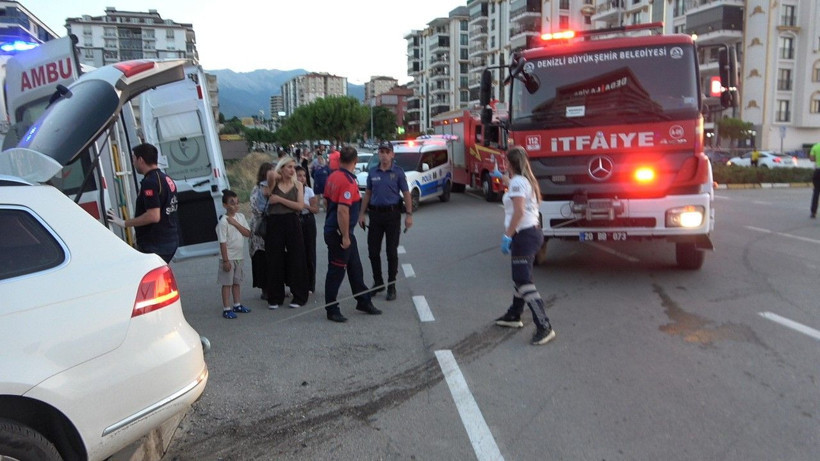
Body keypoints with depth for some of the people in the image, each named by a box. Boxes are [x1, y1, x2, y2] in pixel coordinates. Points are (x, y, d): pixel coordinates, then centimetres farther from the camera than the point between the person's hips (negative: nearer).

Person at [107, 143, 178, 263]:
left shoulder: (150, 182, -18)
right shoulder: (167, 179, 12)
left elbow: (153, 216, -26)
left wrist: (124, 223, -17)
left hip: (155, 245, -10)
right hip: (170, 240, 10)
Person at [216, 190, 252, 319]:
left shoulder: (240, 217, 4)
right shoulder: (223, 222, -15)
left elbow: (248, 233, -4)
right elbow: (223, 243, -16)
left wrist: (236, 223, -15)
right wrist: (225, 260, -18)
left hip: (239, 257, 6)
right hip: (228, 258, -6)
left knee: (236, 282, 17)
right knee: (227, 283, 0)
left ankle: (237, 305, 28)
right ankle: (226, 309, 5)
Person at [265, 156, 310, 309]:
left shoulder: (297, 185, 8)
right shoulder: (274, 183, 5)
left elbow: (300, 206, -5)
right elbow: (271, 174, -20)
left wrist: (280, 199, -8)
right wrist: (277, 175, 1)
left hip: (292, 223, 1)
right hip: (275, 223, -1)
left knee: (296, 259, 2)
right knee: (275, 260, 3)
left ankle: (299, 296, 13)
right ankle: (275, 298, 15)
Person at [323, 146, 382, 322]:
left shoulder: (333, 177, 7)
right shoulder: (348, 181, -21)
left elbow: (327, 200, 17)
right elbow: (342, 210, -27)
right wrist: (345, 236, -21)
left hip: (332, 229, 10)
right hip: (339, 233, -10)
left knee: (355, 268, 18)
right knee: (336, 271, 1)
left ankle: (363, 302, 29)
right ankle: (331, 310, 12)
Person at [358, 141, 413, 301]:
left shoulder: (398, 172, -2)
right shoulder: (372, 172, 7)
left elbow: (406, 193, -4)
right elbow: (367, 193, 12)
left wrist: (409, 214, -13)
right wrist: (362, 213, 8)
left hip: (392, 214, -3)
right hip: (375, 214, 3)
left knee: (392, 252, 2)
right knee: (373, 251, 6)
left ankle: (391, 286, 12)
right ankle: (378, 282, 23)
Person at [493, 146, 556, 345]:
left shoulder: (517, 182, -14)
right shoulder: (526, 180, 15)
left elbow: (519, 211, -24)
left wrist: (507, 235, -22)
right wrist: (504, 179, 52)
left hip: (524, 235, -11)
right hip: (531, 232, 11)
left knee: (524, 281, -12)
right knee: (520, 277, 20)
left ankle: (544, 327, -14)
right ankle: (514, 316, 34)